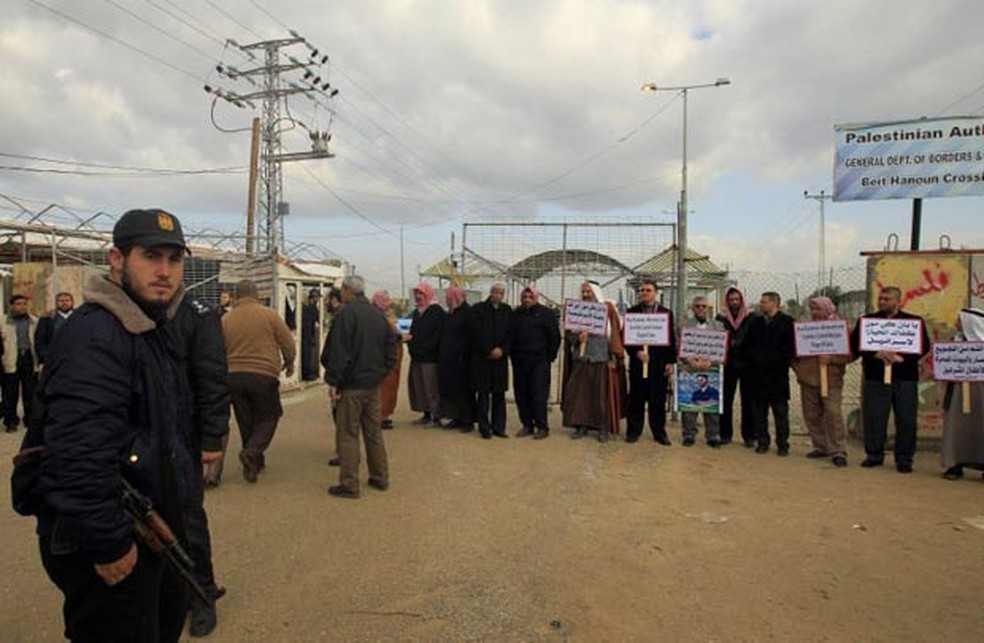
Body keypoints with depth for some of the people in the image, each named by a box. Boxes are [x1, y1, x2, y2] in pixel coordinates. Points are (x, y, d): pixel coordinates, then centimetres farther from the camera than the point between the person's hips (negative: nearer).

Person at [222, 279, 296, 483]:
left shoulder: (225, 320, 3)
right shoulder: (269, 315, -5)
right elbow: (288, 343, -1)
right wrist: (289, 363, 17)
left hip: (233, 376, 3)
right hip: (264, 375, -3)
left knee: (245, 421, 15)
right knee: (267, 418, 9)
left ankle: (254, 461, 24)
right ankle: (251, 452, -13)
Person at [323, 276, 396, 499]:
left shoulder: (346, 314, -12)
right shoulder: (378, 315, 11)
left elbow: (338, 352, -17)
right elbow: (391, 349, 14)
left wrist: (333, 381, -12)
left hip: (352, 384, -7)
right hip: (373, 384, 7)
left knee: (348, 434, -1)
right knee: (373, 431, 15)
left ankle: (349, 485, 2)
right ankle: (380, 478, 22)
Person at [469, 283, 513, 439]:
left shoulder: (507, 310, 10)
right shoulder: (478, 309, 0)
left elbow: (510, 333, 6)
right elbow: (477, 333, -7)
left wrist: (502, 349, -8)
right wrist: (489, 351, -11)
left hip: (500, 357, 3)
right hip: (482, 357, -3)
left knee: (499, 394, 5)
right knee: (484, 393, 0)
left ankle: (498, 427, 12)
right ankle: (484, 427, 7)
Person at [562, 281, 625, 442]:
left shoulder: (607, 309, 1)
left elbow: (615, 333, -2)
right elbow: (569, 333, 10)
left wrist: (614, 357, -8)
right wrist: (577, 337, -13)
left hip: (602, 358, -3)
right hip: (580, 358, 3)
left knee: (602, 394, -1)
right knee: (578, 392, 1)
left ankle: (604, 428, 9)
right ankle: (581, 426, 11)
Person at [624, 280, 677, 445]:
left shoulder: (666, 313, 9)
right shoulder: (631, 312, 7)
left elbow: (672, 339, 7)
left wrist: (671, 362, 1)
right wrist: (636, 352, -12)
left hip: (659, 363, 0)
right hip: (637, 362, 0)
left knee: (658, 399, 4)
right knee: (636, 399, 4)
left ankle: (659, 432, 14)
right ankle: (633, 431, 13)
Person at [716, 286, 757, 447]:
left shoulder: (752, 318, 2)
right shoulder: (721, 318, 6)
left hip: (747, 364, -1)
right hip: (728, 364, 1)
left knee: (748, 401, 2)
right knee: (726, 400, 2)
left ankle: (749, 435, 9)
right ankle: (725, 434, 10)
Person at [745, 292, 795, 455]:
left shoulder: (787, 322, -2)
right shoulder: (755, 322, 12)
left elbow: (789, 349, -7)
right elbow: (748, 345, 11)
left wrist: (775, 361, -13)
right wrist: (756, 358, -4)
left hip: (777, 374, -4)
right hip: (757, 373, 4)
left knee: (780, 412, 4)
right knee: (759, 411, 7)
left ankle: (782, 444, 11)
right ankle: (762, 442, 16)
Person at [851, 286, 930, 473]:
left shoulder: (914, 321, 8)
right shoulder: (866, 320, 10)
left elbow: (923, 347, 0)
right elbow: (855, 345, 1)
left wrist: (901, 357, -15)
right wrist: (877, 354, -14)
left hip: (905, 378, 0)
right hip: (874, 377, 1)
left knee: (906, 420, 2)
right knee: (873, 418, 3)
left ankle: (904, 459, 12)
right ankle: (874, 455, 15)